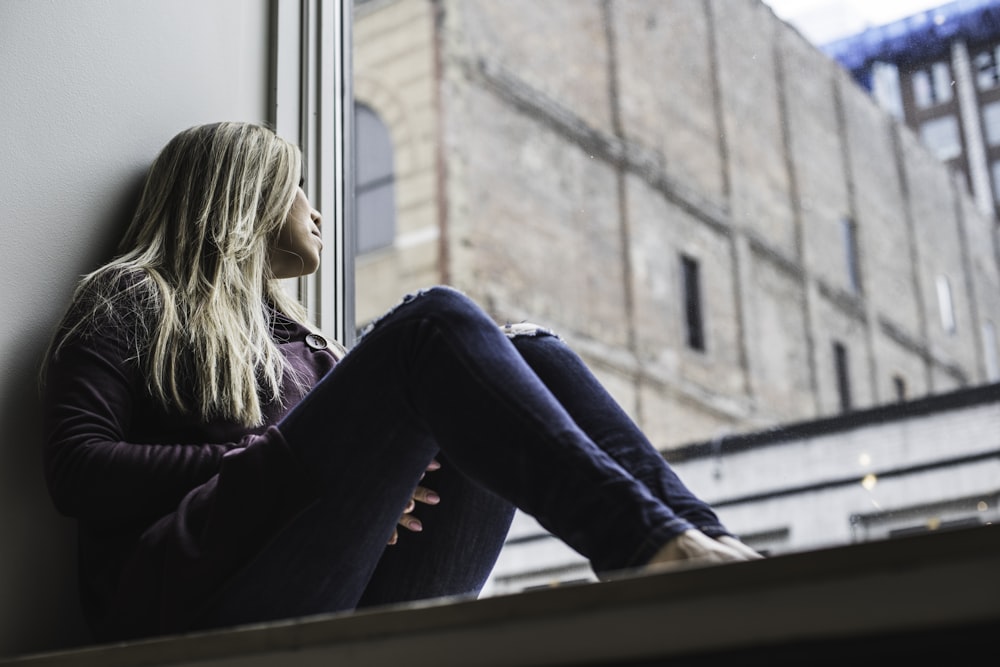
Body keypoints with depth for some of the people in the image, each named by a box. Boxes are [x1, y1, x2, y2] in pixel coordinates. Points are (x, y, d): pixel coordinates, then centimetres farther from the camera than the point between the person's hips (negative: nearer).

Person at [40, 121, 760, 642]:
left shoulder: (301, 340, 36)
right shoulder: (135, 300, 18)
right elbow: (78, 470, 1)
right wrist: (264, 463, -9)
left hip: (358, 611, 5)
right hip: (197, 595, -5)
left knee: (527, 349, -7)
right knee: (434, 318, -21)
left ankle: (701, 540, -25)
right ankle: (645, 542, -39)